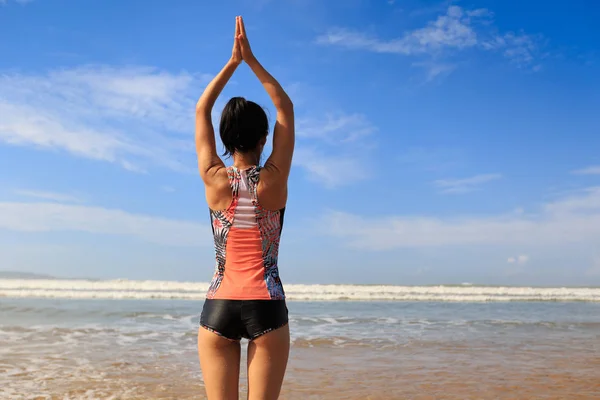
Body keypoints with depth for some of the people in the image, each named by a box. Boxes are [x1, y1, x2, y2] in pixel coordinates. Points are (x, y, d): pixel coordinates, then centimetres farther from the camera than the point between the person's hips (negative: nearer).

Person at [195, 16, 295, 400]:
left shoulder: (215, 179, -2)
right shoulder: (275, 180, -3)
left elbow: (201, 111, 10)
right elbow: (286, 108, 7)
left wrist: (233, 61, 12)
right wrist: (251, 59, 7)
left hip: (218, 306, 1)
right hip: (266, 306, -1)